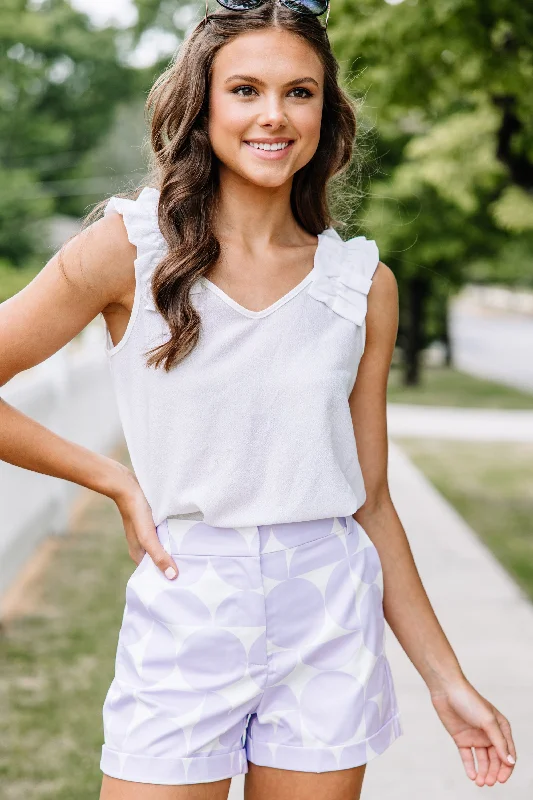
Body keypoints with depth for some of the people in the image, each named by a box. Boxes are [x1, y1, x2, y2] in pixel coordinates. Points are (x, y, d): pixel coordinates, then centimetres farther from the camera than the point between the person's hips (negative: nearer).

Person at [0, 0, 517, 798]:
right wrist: (118, 482, -4)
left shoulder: (365, 283, 3)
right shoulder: (129, 250, -5)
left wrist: (447, 679, 9)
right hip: (185, 617, -2)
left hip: (330, 621, 2)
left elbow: (368, 501, 8)